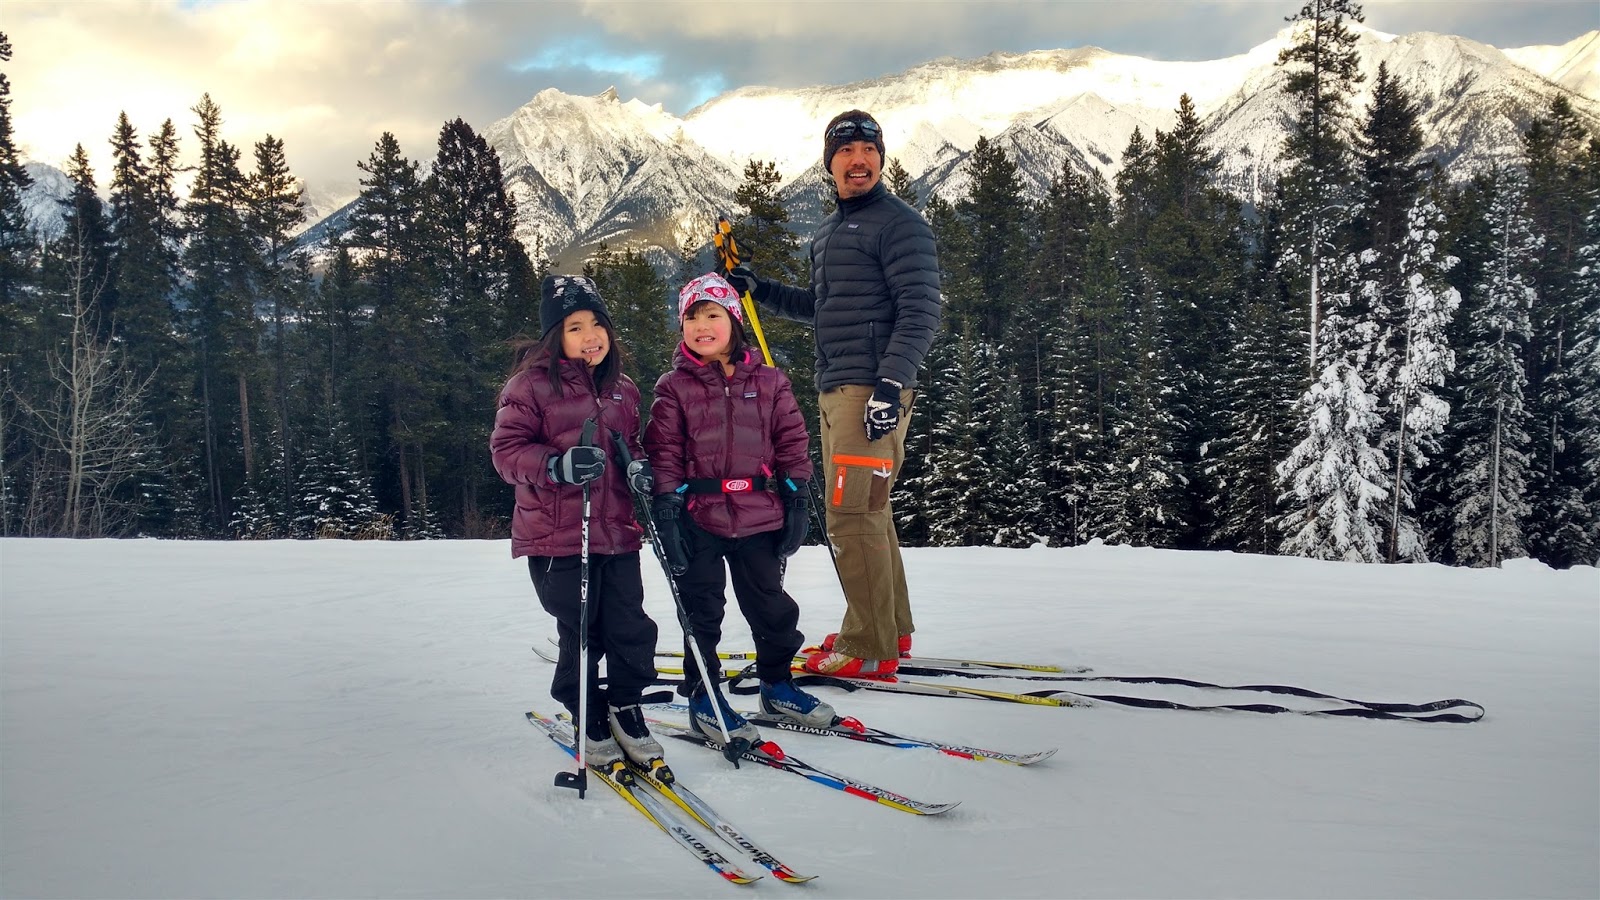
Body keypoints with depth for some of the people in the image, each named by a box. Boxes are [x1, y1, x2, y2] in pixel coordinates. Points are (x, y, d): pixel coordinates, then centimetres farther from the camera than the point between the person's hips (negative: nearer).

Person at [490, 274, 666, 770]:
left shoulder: (621, 389, 12)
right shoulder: (532, 384, -6)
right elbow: (506, 449, -9)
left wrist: (640, 469, 2)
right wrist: (558, 465, -25)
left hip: (618, 533, 5)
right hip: (558, 537, -5)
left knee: (630, 628, 5)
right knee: (581, 635, 4)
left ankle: (626, 708, 27)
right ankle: (590, 722, 24)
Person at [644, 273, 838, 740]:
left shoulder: (769, 383, 4)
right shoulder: (674, 388, 0)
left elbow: (792, 443, 6)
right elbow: (663, 452, -4)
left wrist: (797, 502, 0)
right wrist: (665, 510, -12)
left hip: (759, 517, 2)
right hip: (698, 519, -2)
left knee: (771, 605, 14)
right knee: (702, 611, 6)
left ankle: (777, 684, 31)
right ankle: (703, 697, 19)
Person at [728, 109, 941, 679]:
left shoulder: (899, 223, -6)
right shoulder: (829, 231, 21)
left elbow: (919, 311, -14)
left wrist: (891, 382, -23)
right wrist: (760, 291, 21)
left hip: (873, 390, -9)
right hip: (834, 390, 9)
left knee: (851, 516, -10)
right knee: (868, 513, 14)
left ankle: (871, 650, -3)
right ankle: (891, 631, 24)